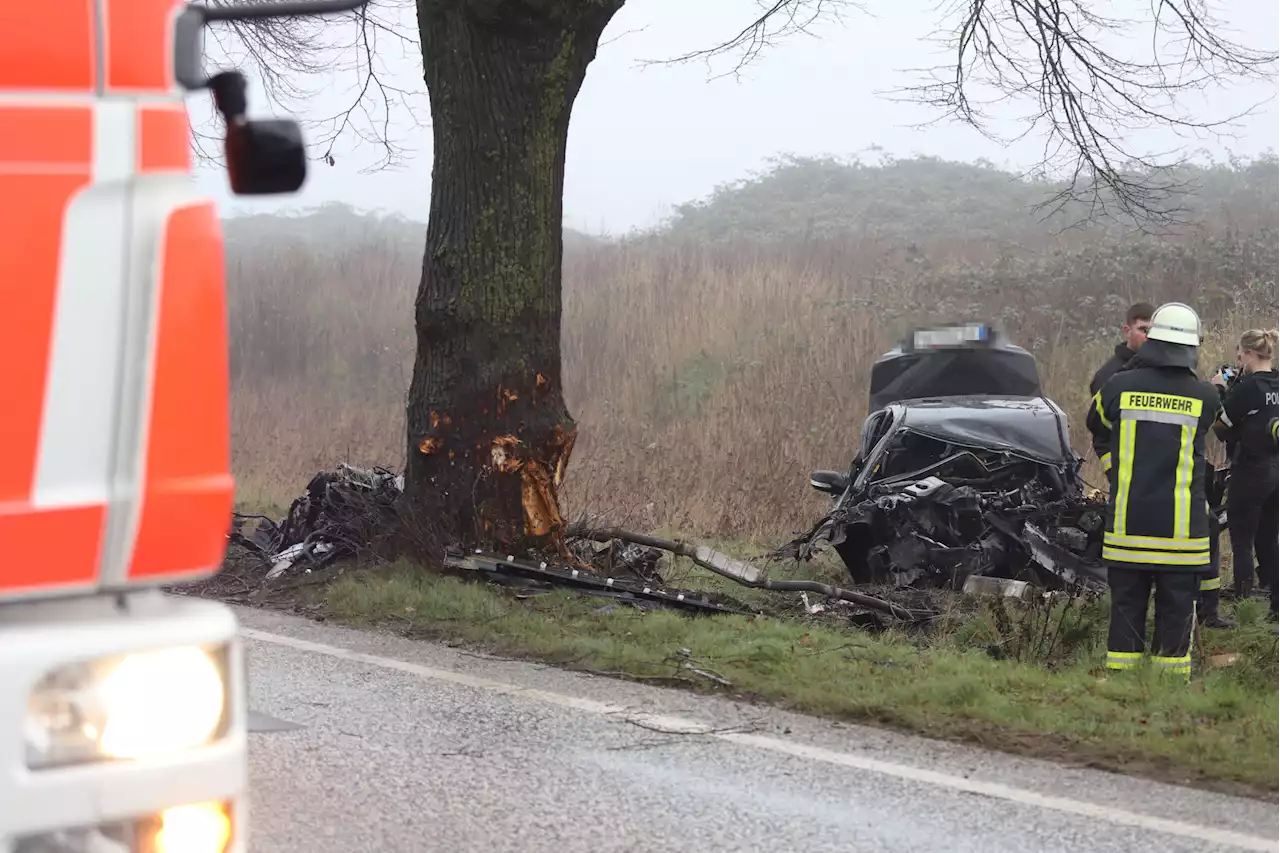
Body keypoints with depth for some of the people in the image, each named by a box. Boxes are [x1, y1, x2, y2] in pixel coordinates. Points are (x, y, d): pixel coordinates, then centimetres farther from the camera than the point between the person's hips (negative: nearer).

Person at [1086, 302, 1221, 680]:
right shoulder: (1204, 397, -8)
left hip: (1127, 523, 1)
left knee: (1126, 607, 10)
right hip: (1182, 529, -1)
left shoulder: (1118, 386, -4)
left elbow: (1096, 425, 14)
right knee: (1176, 611, 7)